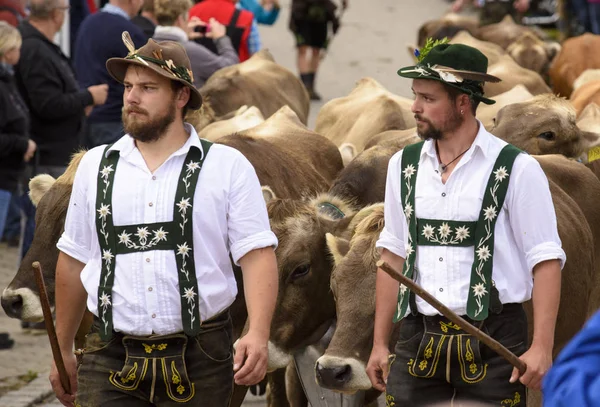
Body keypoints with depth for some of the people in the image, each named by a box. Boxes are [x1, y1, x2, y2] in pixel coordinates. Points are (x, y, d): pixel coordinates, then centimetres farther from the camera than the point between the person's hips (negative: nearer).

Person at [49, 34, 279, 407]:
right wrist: (63, 352, 17)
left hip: (199, 362, -2)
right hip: (111, 362, 2)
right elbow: (73, 262, 16)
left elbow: (258, 255, -6)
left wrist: (258, 335, -20)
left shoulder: (228, 167, 0)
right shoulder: (95, 167, 10)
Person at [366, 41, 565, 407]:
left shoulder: (515, 170, -6)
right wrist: (380, 343, 13)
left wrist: (542, 349, -14)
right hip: (418, 342, 4)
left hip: (492, 342, -4)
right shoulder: (405, 166, 9)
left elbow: (546, 261, -7)